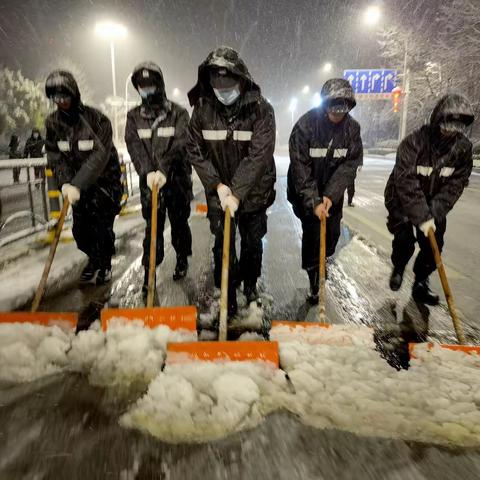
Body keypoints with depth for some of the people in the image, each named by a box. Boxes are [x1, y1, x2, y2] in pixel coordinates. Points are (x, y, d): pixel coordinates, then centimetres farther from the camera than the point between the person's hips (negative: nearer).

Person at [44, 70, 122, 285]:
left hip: (105, 180, -5)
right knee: (80, 228, 7)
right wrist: (65, 182, -19)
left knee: (102, 224, -4)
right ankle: (94, 259, 33)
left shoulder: (97, 119, -18)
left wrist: (77, 185, -33)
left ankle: (104, 265, 19)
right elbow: (54, 156, -2)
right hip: (77, 184, 5)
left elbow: (99, 156, -26)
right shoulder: (53, 122, -2)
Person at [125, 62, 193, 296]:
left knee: (179, 222, 10)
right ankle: (149, 271, 9)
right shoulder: (134, 117, 6)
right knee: (153, 226, 1)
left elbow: (179, 146, -15)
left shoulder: (178, 114, -2)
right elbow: (134, 147, -7)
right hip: (149, 180, 2)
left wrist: (164, 171, -30)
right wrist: (147, 172, -24)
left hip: (177, 179, -1)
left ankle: (182, 259, 32)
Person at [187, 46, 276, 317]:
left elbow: (259, 155, -22)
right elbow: (195, 151, -3)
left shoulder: (261, 109, -15)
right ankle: (228, 295, 21)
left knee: (253, 243, 14)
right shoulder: (202, 109, -6)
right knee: (223, 245, 3)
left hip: (253, 191, -1)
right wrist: (217, 185, -14)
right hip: (219, 191, 1)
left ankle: (250, 284, 39)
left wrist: (237, 193, -28)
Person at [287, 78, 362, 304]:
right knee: (313, 232, -9)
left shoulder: (352, 128, -8)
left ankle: (320, 262, 39)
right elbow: (300, 168, -21)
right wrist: (313, 202, -26)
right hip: (305, 191, -4)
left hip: (333, 192, 4)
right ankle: (313, 281, 8)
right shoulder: (305, 126, -20)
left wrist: (331, 195, -21)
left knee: (332, 233, 9)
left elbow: (351, 164, -10)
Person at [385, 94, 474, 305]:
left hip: (434, 204, 4)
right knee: (404, 239, -13)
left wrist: (433, 213, -24)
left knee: (434, 244, -1)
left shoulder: (463, 147, -11)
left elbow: (456, 184, -11)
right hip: (401, 198, -4)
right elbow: (406, 183, -30)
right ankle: (398, 269, 18)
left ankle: (421, 283, 19)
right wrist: (421, 217, -34)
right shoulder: (414, 142, -25)